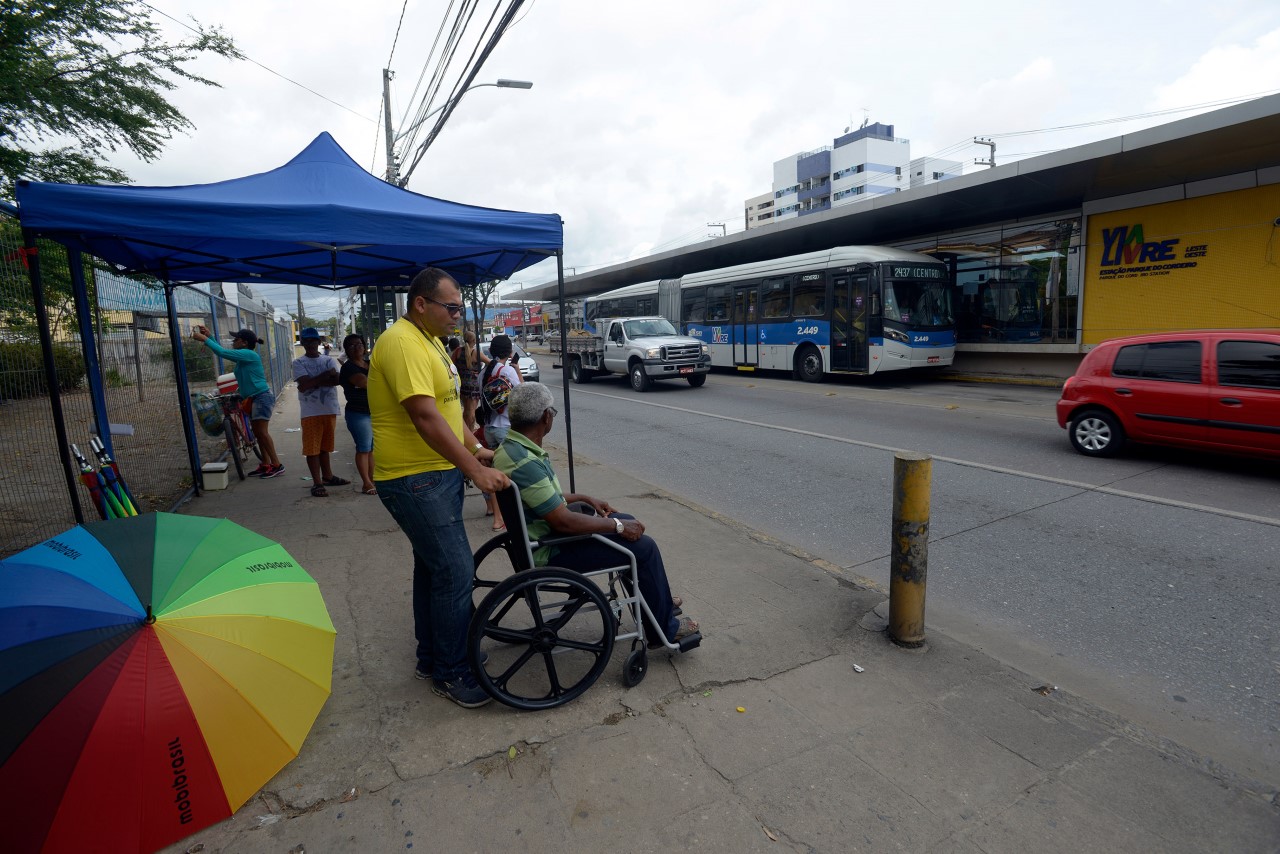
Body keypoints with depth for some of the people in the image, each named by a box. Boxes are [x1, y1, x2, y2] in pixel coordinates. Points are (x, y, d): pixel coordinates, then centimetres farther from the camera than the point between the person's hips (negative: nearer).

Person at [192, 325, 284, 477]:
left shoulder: (249, 354, -13)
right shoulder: (241, 357, 15)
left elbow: (223, 353, -18)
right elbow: (223, 351, 22)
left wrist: (205, 339, -9)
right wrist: (209, 336, 17)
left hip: (262, 397, -10)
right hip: (253, 399, 10)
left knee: (262, 432, -13)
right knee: (258, 433, 10)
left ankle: (277, 465, -10)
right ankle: (266, 464, 15)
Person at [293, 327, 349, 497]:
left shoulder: (329, 360, 7)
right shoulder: (299, 362, -1)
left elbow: (336, 380, -8)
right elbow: (305, 383, -15)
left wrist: (314, 382, -13)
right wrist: (326, 375, -10)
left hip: (330, 409, 3)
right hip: (311, 412, -3)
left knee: (325, 445, 16)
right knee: (312, 448, -1)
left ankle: (327, 476, 29)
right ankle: (317, 482, 4)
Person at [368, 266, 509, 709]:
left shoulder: (430, 340, 14)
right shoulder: (402, 343, -19)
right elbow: (425, 417, -28)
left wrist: (475, 449, 13)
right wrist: (475, 470, -28)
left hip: (440, 472, 10)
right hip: (415, 480, -10)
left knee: (433, 566, 18)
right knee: (455, 571, -6)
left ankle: (431, 659, 34)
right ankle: (451, 673, 12)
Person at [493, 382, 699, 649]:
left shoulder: (512, 447, 2)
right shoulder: (523, 462, -30)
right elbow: (563, 522, -29)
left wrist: (585, 498, 15)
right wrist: (617, 525, -18)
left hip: (544, 534, 10)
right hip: (549, 552, -10)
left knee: (628, 522, 16)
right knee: (644, 547, -10)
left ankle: (658, 601, 30)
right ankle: (664, 629, 9)